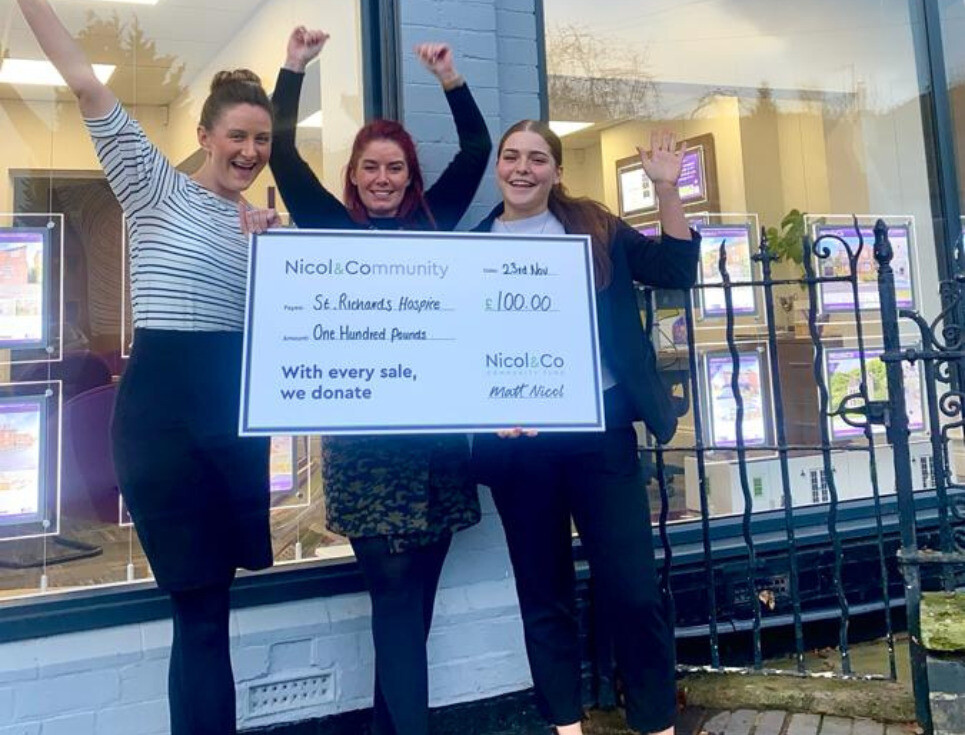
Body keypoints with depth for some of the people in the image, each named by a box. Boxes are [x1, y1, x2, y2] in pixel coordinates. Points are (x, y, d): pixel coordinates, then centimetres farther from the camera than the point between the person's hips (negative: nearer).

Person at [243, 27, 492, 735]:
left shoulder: (431, 222, 13)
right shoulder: (333, 226, 9)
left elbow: (478, 149, 12)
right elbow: (284, 156, 4)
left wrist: (450, 77, 6)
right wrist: (294, 68, 5)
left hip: (435, 425, 3)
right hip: (361, 430, -2)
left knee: (416, 588, 10)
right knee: (394, 586, -4)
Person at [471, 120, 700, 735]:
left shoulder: (593, 227, 7)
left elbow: (676, 272, 3)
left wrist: (667, 189, -6)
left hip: (600, 425, 0)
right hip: (517, 438, 1)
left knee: (633, 588, 2)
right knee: (544, 593, 11)